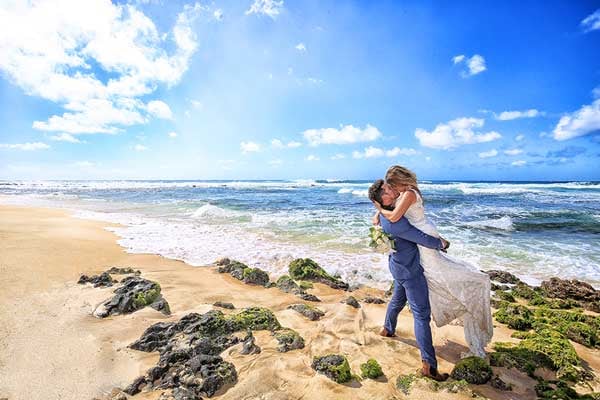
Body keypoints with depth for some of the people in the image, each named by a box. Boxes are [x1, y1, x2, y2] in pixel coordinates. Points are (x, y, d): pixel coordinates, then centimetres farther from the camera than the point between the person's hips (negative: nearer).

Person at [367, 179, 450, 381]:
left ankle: (388, 330, 51)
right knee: (421, 313, -4)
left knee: (398, 299, 29)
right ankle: (429, 365, 3)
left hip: (399, 265, 10)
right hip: (409, 269, -10)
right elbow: (423, 239, -25)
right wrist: (440, 243, -6)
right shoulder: (394, 221, -30)